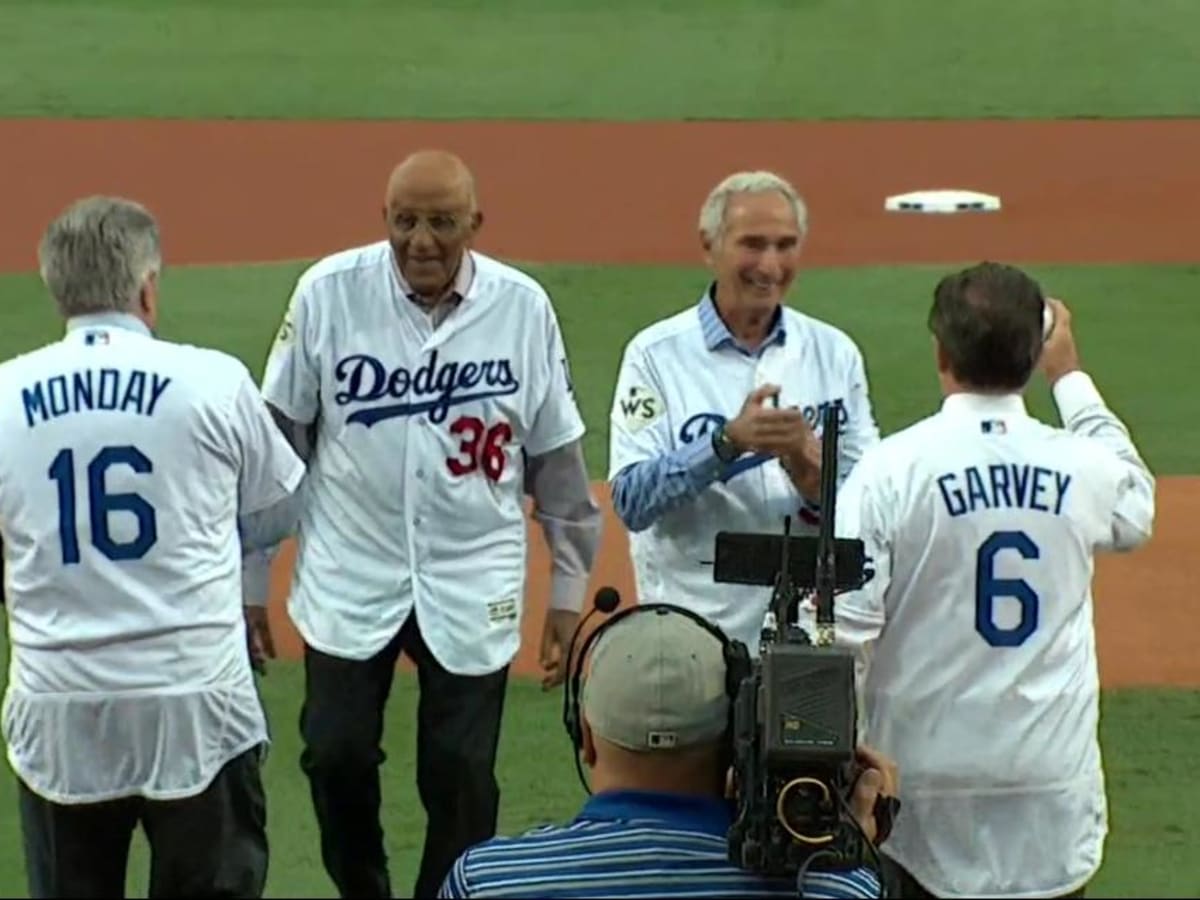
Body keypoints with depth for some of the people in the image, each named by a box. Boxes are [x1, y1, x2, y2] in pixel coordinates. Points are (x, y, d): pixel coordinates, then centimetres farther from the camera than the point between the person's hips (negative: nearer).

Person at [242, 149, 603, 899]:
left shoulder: (524, 307, -6)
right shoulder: (329, 293, -8)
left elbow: (557, 458, 4)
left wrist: (570, 590, 6)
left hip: (473, 587, 0)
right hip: (349, 580, 0)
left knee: (462, 777, 3)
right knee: (337, 757, 4)